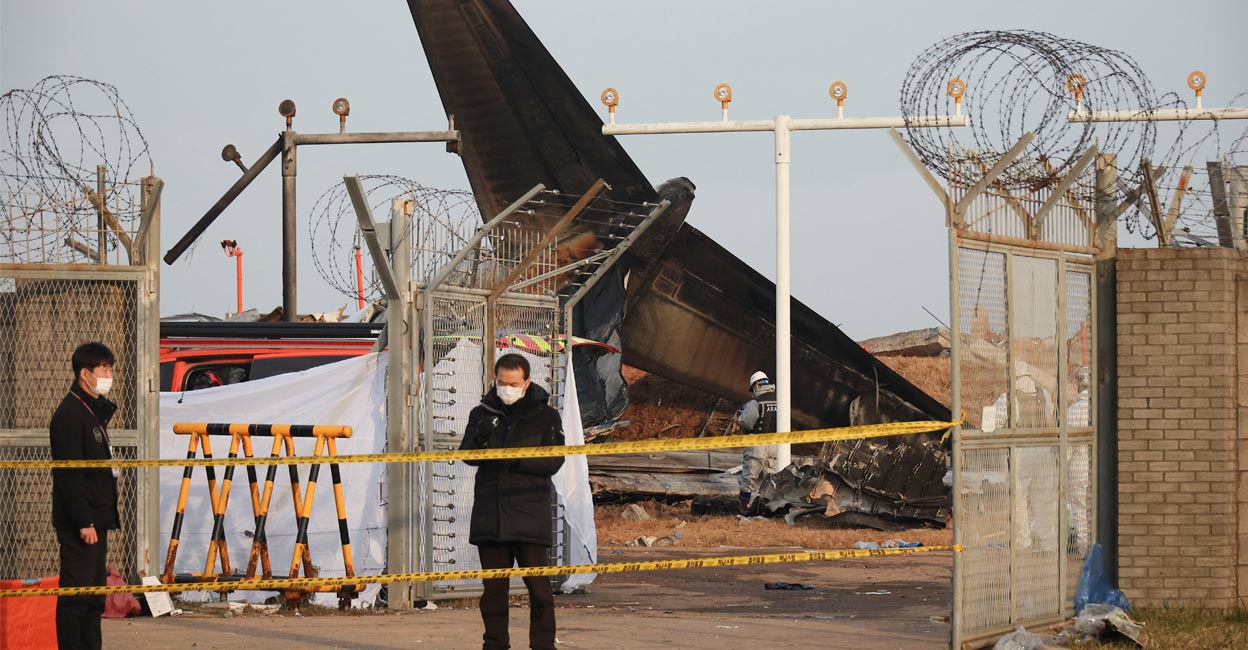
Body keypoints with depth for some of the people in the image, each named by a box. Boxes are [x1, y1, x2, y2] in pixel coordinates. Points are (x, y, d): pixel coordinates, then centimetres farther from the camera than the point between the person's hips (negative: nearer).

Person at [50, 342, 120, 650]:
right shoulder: (69, 414, -14)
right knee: (77, 591, -8)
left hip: (96, 518, 10)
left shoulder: (95, 412, 17)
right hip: (78, 522, -10)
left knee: (95, 590, 13)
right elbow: (69, 474, -19)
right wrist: (84, 522, -22)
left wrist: (104, 517, 17)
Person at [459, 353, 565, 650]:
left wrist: (516, 460, -18)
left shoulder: (546, 416, 4)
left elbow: (553, 461, -4)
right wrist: (480, 440, -20)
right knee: (493, 585, 7)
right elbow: (467, 456, 3)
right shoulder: (483, 413, 11)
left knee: (538, 584, -4)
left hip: (530, 513, -3)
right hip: (490, 512, 3)